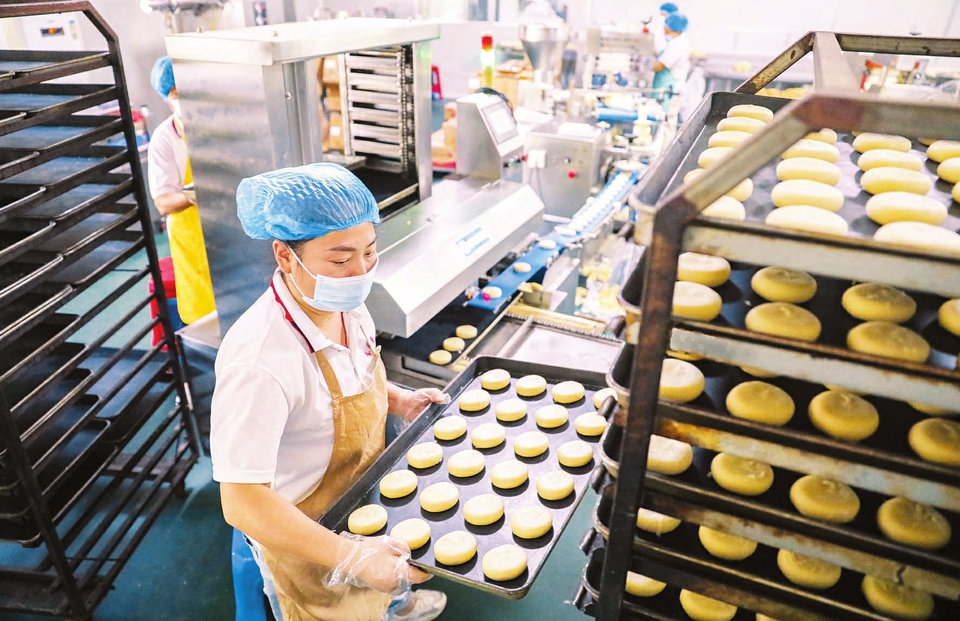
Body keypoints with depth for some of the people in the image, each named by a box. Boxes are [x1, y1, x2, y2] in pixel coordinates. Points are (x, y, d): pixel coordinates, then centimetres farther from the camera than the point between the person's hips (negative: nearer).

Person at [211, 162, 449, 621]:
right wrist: (348, 556, -38)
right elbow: (242, 502, -34)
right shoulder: (259, 359, -38)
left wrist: (398, 400, -7)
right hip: (304, 534, -7)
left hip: (365, 496, 7)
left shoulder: (344, 303, -14)